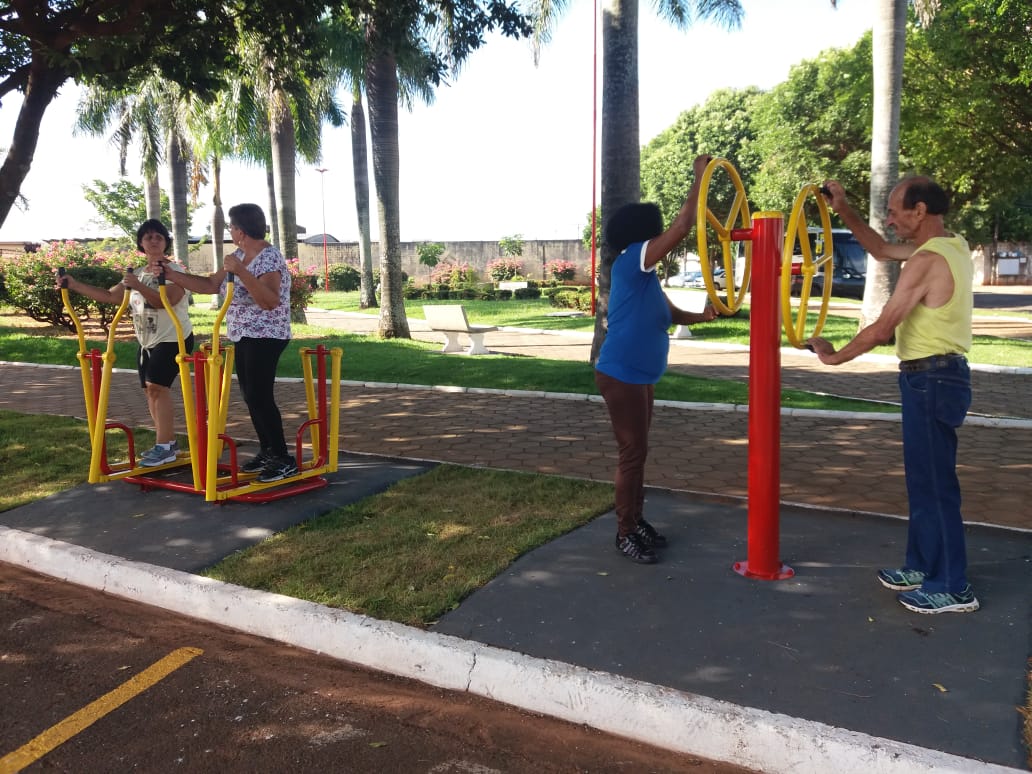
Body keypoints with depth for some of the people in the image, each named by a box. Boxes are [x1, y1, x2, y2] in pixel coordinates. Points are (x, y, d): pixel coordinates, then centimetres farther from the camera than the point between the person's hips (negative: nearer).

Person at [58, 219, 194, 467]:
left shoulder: (174, 271, -11)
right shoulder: (138, 274, 14)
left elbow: (165, 301, -27)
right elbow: (109, 296, 13)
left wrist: (138, 286, -38)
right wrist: (74, 285, 7)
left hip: (173, 339, -8)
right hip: (147, 342, 8)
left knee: (157, 386, -18)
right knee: (151, 389, 7)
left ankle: (164, 447, -15)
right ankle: (167, 442, 18)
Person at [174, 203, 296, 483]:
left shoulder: (270, 258, -19)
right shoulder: (238, 256, 8)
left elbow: (270, 302, -33)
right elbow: (210, 285, 13)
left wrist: (241, 272, -39)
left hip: (265, 338, -9)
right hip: (243, 337, 9)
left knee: (260, 396, -12)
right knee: (250, 396, 11)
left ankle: (285, 460, -5)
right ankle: (267, 451, 23)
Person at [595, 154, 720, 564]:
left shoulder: (647, 277, 14)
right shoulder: (630, 262, -14)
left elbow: (671, 314, 18)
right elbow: (683, 225, -20)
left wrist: (703, 315, -2)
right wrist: (701, 175, -13)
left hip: (640, 376, 10)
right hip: (621, 376, -10)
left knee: (638, 450, 16)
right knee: (632, 452, -5)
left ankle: (636, 521, 27)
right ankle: (625, 533, 6)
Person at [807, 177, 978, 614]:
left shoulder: (928, 260, -20)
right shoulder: (953, 246, 11)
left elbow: (881, 329, -20)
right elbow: (881, 251, 23)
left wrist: (834, 357, -7)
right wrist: (844, 212, 14)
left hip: (930, 379, -10)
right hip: (938, 375, 10)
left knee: (934, 482, -2)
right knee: (923, 478, 18)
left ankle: (952, 587, 8)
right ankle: (922, 566, 29)